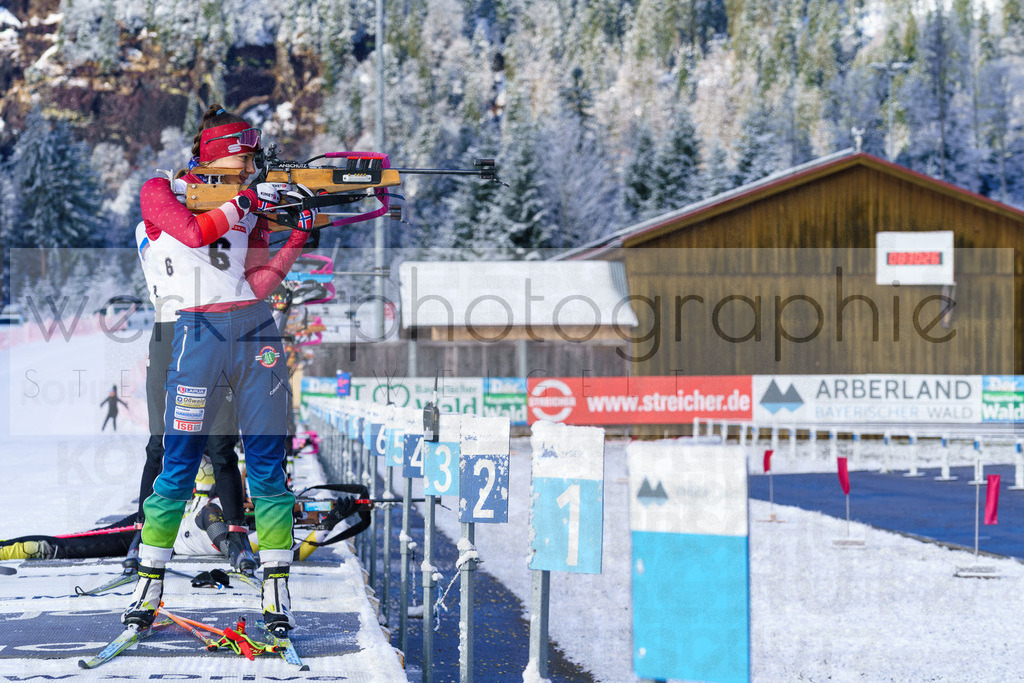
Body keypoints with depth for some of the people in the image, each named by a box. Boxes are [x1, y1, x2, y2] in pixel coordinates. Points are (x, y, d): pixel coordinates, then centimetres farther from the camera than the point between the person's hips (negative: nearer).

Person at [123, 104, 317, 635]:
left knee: (267, 467, -1)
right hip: (199, 335, -4)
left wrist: (297, 237, -4)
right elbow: (193, 232, -16)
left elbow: (259, 284, 6)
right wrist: (249, 200, -11)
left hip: (256, 333, 4)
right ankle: (149, 586, 10)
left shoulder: (250, 204, 15)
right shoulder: (162, 192, 5)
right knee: (178, 467, -2)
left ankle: (276, 592, 3)